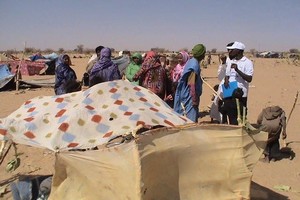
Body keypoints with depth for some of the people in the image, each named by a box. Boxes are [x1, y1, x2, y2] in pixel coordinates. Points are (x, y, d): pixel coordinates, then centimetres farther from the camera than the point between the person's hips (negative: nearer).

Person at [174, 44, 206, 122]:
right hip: (190, 96, -10)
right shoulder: (194, 66, -20)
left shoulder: (191, 61, 10)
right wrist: (195, 100, -21)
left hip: (187, 95, 10)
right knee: (191, 119, -5)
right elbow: (192, 84, -23)